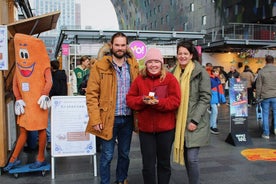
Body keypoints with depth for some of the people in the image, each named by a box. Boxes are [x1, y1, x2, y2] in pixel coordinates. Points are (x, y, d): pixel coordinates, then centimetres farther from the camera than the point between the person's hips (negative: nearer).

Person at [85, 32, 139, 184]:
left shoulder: (133, 66, 5)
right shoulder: (100, 66, -6)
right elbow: (91, 94, -8)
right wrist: (95, 119, -13)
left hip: (128, 118, 4)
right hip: (109, 118, -3)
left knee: (124, 154, 17)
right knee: (107, 155, 6)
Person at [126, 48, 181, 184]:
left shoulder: (170, 78, -4)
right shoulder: (139, 79, 2)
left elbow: (176, 101, -10)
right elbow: (130, 99, 2)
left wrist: (158, 102, -25)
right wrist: (142, 100, -18)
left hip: (166, 128, -1)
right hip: (145, 128, 1)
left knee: (164, 162, 16)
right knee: (148, 164, 9)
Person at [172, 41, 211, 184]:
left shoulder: (200, 72, -8)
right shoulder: (175, 72, 10)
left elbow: (205, 98, -11)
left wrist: (195, 120, -16)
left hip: (195, 123, -6)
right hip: (180, 122, 6)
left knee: (192, 158, -8)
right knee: (186, 157, 13)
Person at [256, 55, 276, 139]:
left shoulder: (261, 71, -1)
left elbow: (258, 86, 0)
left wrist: (257, 97, 8)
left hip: (265, 96, 0)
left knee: (265, 114, 6)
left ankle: (266, 133, 11)